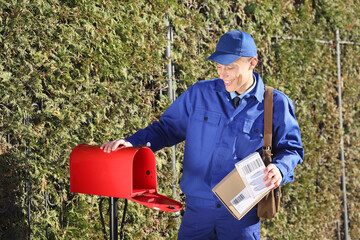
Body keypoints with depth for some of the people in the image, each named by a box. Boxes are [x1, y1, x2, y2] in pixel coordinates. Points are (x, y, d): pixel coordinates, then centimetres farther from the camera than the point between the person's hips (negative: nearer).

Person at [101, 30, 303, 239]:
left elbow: (291, 149, 6)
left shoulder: (276, 104, -2)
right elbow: (167, 128, 10)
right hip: (198, 209, 2)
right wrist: (132, 142, -6)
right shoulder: (200, 94, 3)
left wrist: (279, 169, -17)